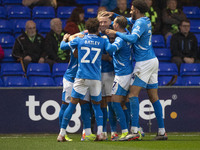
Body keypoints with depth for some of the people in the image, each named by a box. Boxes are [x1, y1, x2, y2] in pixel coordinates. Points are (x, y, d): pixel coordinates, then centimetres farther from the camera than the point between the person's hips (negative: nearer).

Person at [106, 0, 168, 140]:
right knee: (154, 97, 8)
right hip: (153, 60, 9)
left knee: (133, 94, -12)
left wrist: (116, 33, -20)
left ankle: (135, 130, -20)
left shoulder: (140, 23, -12)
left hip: (144, 63, -9)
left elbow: (132, 38, -28)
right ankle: (162, 131, 7)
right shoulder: (146, 21, 16)